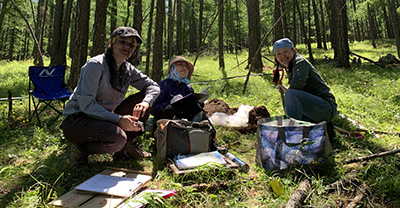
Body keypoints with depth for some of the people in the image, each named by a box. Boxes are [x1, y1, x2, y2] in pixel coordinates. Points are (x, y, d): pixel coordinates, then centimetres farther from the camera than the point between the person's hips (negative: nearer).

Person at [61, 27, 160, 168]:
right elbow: (86, 104, -24)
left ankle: (127, 145, 4)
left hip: (105, 118, 7)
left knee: (143, 99, -3)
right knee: (117, 138, -36)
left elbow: (153, 86, 6)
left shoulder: (128, 70, 3)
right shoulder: (95, 65, -18)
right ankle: (80, 148, -6)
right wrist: (118, 119, -31)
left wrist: (145, 102, -17)